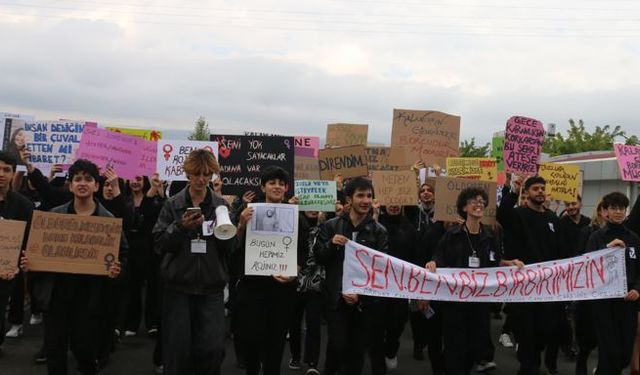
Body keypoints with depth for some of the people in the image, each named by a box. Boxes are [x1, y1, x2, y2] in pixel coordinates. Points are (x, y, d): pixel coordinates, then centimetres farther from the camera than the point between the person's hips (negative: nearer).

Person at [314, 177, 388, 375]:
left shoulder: (379, 231, 1)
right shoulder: (331, 226, 3)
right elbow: (319, 258, 4)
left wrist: (361, 293, -12)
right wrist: (331, 244, -17)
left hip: (366, 300, 1)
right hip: (336, 297, 0)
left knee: (358, 348, 9)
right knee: (337, 345, -8)